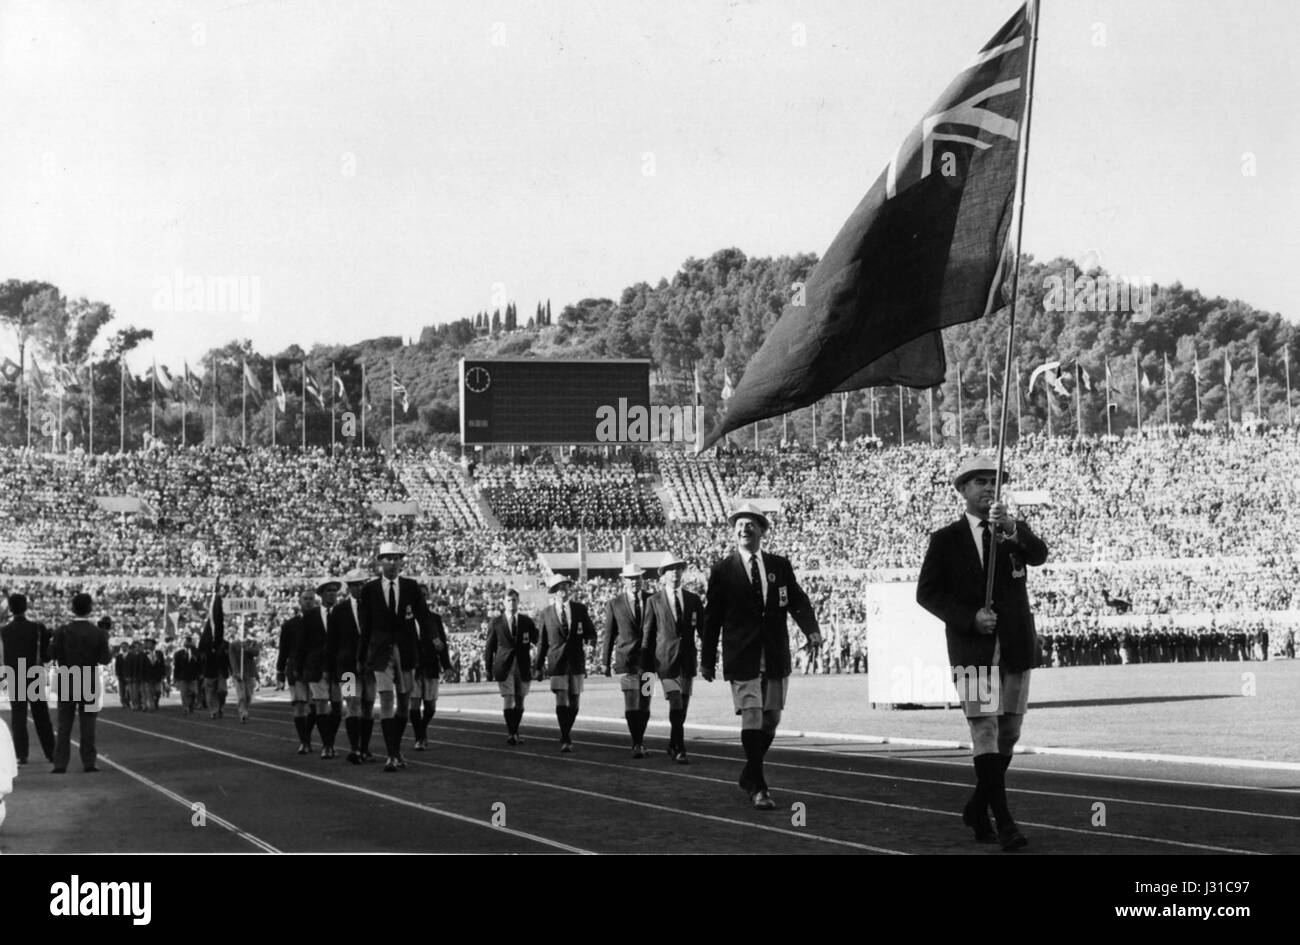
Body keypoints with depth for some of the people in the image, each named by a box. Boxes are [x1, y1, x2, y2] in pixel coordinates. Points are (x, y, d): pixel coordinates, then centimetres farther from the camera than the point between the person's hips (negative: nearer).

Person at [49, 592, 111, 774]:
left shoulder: (63, 631, -7)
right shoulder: (98, 633, -8)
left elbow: (53, 654, -8)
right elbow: (105, 659, -7)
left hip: (66, 682, 0)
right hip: (89, 683, 0)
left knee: (64, 724, 5)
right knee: (88, 724, 5)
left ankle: (60, 763, 1)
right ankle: (88, 762, 3)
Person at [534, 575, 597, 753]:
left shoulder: (580, 609, 5)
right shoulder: (547, 613, 3)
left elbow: (591, 632, 10)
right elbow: (543, 642, 8)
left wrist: (589, 638, -14)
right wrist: (539, 666, 9)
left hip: (576, 661, 2)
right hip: (557, 663, -2)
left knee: (573, 703, 6)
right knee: (561, 701, -12)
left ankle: (567, 731, 29)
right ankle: (566, 740, -8)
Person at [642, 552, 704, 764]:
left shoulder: (694, 600, 9)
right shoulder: (654, 601, 3)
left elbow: (704, 630, 9)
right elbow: (648, 633, 6)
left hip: (687, 659, 3)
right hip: (666, 658, -3)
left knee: (683, 706, 8)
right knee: (676, 704, -15)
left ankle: (673, 746, 24)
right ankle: (679, 749, -13)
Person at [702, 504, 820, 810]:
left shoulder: (780, 566, 8)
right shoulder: (722, 571, 0)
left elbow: (797, 601, 3)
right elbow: (712, 618, 2)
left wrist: (811, 629, -17)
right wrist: (707, 660, 2)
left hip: (776, 658, 4)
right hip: (742, 659, -4)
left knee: (770, 721, 11)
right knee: (752, 720, -10)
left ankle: (750, 775, 31)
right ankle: (757, 787, -5)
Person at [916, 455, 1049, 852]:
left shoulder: (1015, 530, 9)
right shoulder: (945, 539, 3)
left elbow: (1039, 555, -12)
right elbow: (927, 593, 1)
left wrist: (1011, 528, -32)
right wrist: (969, 618, -13)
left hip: (1015, 648, 3)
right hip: (973, 649, -3)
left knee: (1009, 733, 9)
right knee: (985, 730, -12)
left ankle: (977, 808, 26)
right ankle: (1003, 821, -14)